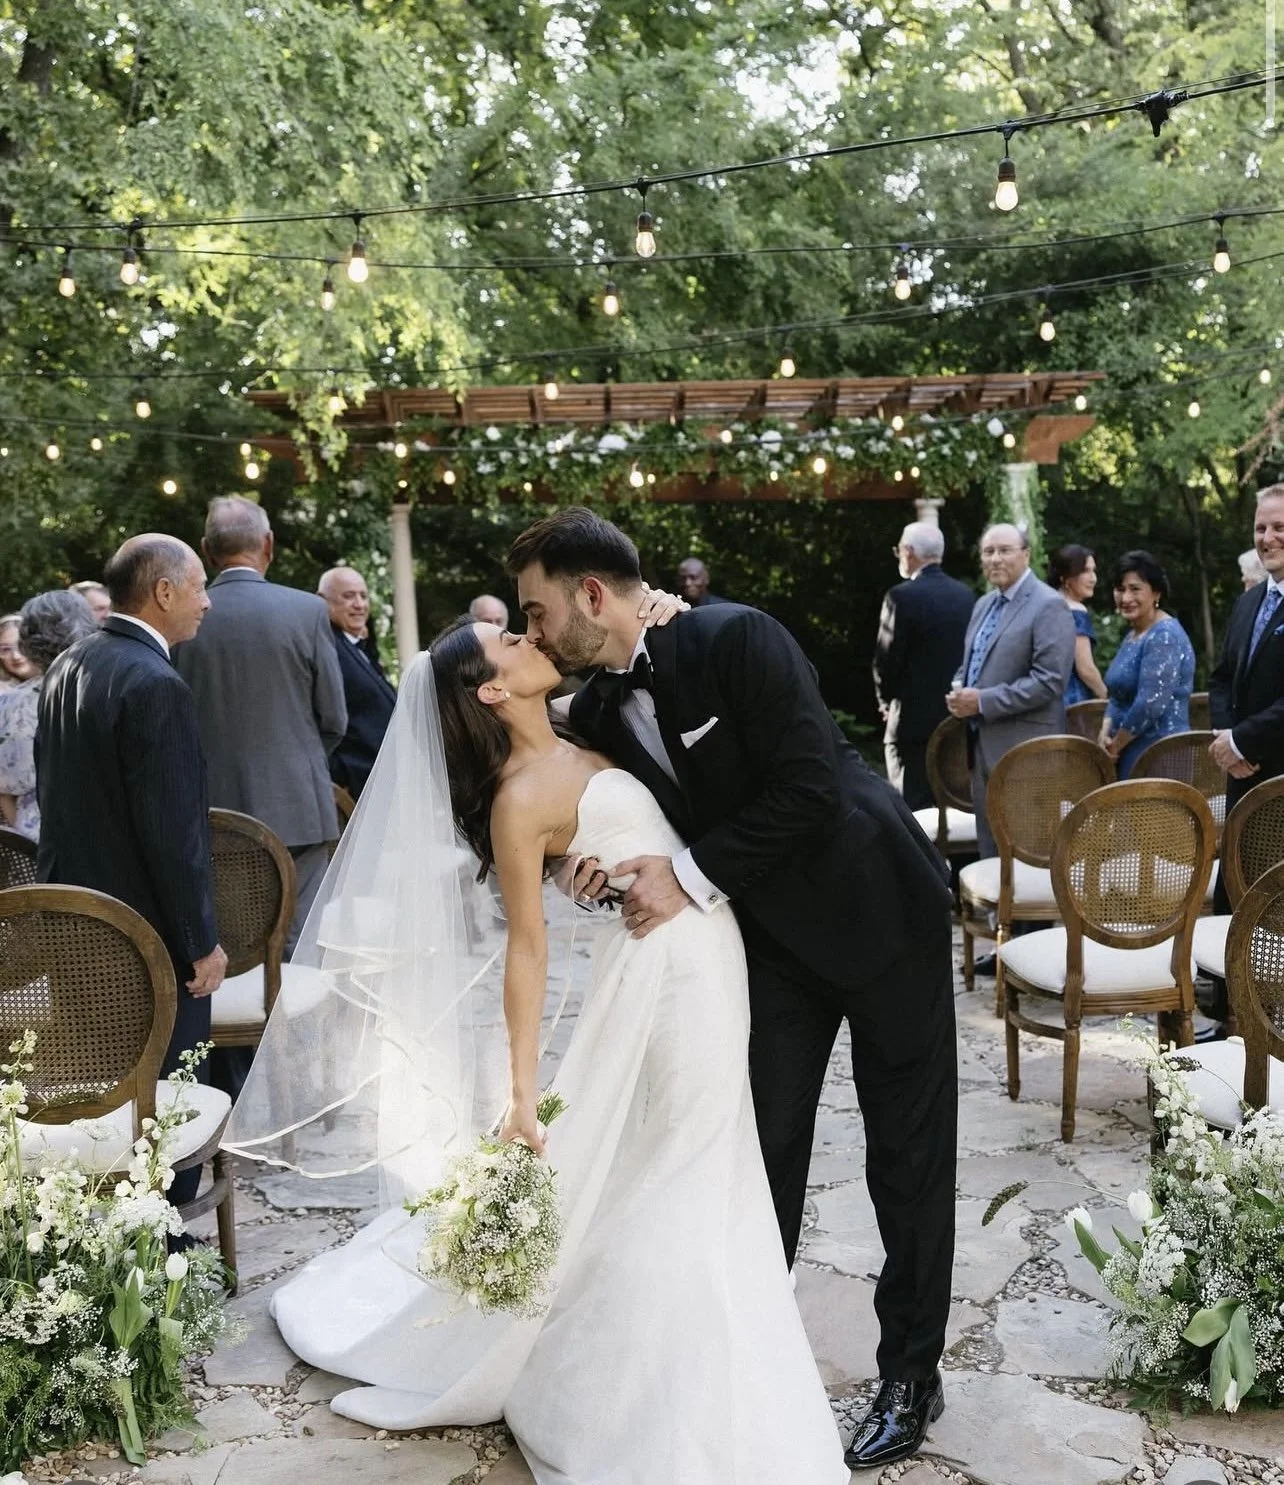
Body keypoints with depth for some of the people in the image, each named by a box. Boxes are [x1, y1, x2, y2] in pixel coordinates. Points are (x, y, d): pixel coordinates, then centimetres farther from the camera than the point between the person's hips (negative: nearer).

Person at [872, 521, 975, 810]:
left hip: (914, 720, -6)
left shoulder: (902, 596, -13)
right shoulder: (967, 595, 6)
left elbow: (887, 659, -12)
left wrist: (886, 701, 5)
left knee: (915, 809, -2)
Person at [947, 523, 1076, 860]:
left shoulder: (1049, 605, -11)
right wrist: (959, 690, 2)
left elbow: (1049, 681, -20)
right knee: (990, 850, 14)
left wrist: (982, 702, -19)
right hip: (984, 744, 9)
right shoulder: (984, 604, 16)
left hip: (1025, 750, -8)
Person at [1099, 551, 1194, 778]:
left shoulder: (1165, 636, -13)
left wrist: (1115, 745, -11)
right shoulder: (1131, 636, 15)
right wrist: (1105, 733, 0)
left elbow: (1151, 703, -21)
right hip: (1128, 755, 9)